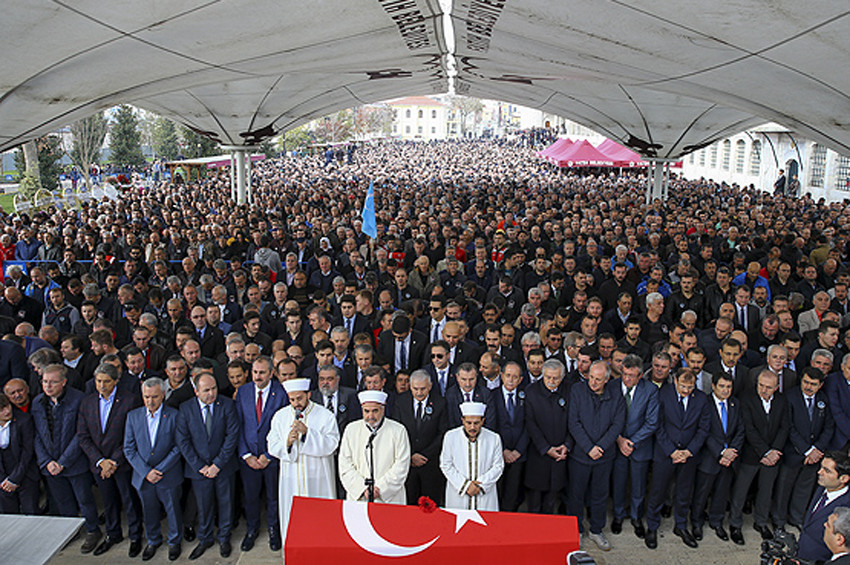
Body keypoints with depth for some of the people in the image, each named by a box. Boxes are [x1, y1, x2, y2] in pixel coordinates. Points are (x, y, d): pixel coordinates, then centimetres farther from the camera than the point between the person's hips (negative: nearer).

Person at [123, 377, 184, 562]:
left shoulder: (174, 415, -10)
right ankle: (153, 541, 42)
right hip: (143, 477, 3)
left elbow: (178, 447, -10)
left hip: (168, 476, -2)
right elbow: (129, 449, -1)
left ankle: (174, 542, 34)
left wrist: (159, 470, -16)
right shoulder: (133, 416, -1)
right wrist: (146, 472, -11)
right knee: (149, 512, 18)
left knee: (173, 511, 11)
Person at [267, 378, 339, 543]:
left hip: (317, 480, -2)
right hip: (290, 479, 3)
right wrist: (287, 442, -17)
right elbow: (272, 447, 4)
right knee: (291, 516, 7)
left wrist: (307, 432, -23)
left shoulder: (325, 416, -4)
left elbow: (331, 445, -13)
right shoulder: (280, 416, 6)